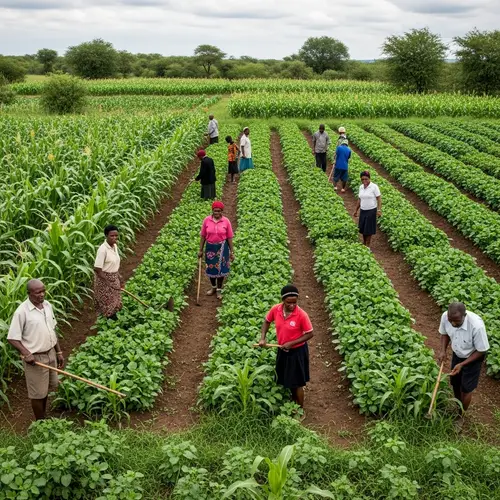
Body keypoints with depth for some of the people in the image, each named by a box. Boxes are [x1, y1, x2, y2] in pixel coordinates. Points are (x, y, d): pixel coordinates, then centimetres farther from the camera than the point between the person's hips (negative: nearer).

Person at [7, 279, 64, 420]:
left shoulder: (47, 305, 0)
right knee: (38, 393, 7)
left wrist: (59, 352, 11)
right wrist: (26, 353, -28)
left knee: (46, 388, 20)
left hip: (50, 354, 6)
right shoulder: (22, 312, -20)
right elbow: (12, 338, -16)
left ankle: (43, 417, 39)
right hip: (35, 358, -6)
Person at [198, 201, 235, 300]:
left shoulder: (226, 221, -8)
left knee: (220, 268, 5)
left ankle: (219, 290, 21)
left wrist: (232, 252, -1)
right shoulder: (207, 220, -6)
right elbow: (203, 236, 1)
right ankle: (213, 287, 35)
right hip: (210, 247, 1)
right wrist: (200, 250, 2)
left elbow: (229, 237, -3)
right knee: (211, 268, 12)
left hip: (222, 248, -1)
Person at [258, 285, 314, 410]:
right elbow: (267, 321, 6)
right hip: (282, 350, 5)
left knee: (297, 382, 8)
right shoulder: (275, 309, -15)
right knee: (287, 380, 23)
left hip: (297, 351, -5)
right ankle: (294, 403, 47)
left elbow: (310, 334, -17)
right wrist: (262, 338, -7)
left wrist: (291, 343, -22)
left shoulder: (301, 315, -26)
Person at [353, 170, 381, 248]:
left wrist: (379, 210, -20)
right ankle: (364, 244, 23)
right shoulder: (361, 187, 5)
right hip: (363, 211, 5)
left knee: (369, 230, 0)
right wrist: (356, 210, 15)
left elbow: (379, 199, -12)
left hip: (371, 211, -5)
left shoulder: (374, 187, -12)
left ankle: (367, 246, 11)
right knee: (363, 229, 9)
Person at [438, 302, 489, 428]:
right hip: (457, 354, 4)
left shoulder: (477, 326, -41)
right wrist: (443, 351, -18)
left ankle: (461, 416, 32)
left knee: (466, 389, 7)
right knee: (455, 384, 20)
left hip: (473, 357, -4)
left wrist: (462, 364, -27)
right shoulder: (445, 316, -28)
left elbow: (481, 351, -25)